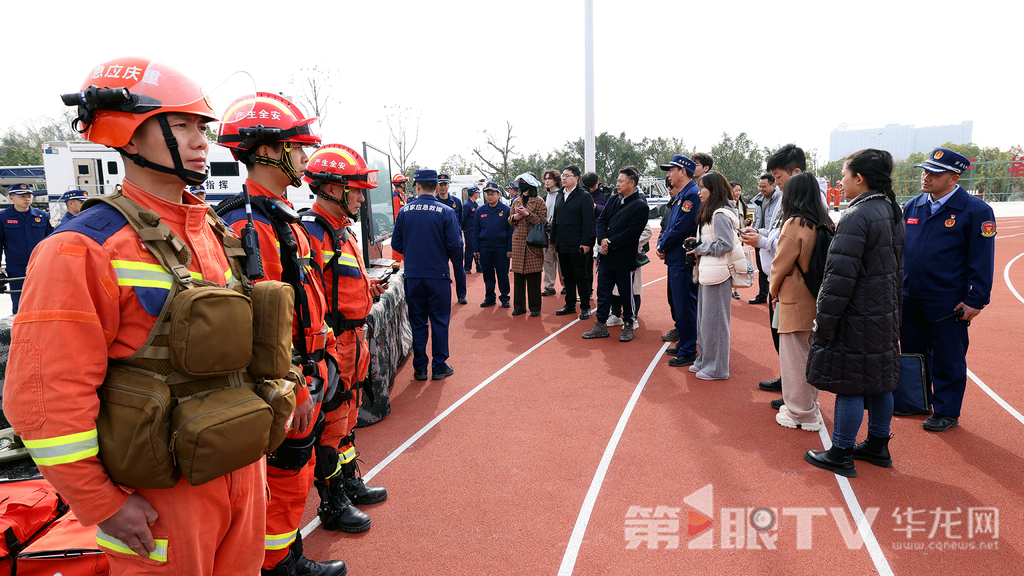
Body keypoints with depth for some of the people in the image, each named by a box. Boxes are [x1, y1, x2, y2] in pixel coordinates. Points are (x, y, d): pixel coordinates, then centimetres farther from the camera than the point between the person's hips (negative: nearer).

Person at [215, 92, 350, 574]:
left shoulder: (280, 217, 12)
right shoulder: (248, 224, -21)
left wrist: (322, 359, 19)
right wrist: (293, 390, -21)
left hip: (305, 374, 10)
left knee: (297, 473, 22)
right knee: (284, 482, 7)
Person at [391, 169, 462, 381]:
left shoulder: (404, 211, -2)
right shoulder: (445, 212, -9)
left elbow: (396, 243, 2)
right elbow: (455, 245, -11)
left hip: (413, 276, 2)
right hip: (438, 275, -2)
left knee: (418, 322, 11)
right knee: (439, 321, 9)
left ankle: (420, 368, 17)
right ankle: (439, 367, 15)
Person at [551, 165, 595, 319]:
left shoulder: (584, 196, -7)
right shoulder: (560, 195, 14)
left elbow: (588, 221, -12)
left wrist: (585, 242, -18)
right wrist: (553, 239, 14)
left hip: (577, 245, -6)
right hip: (562, 245, 6)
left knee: (580, 276, 0)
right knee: (567, 276, 12)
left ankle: (585, 307, 9)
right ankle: (570, 305, 22)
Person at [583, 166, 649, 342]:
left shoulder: (640, 206, -11)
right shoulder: (613, 200, 10)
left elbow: (631, 234, -17)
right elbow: (601, 220, 8)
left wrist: (610, 243, -16)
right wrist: (602, 239, -11)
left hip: (624, 258, -6)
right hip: (606, 255, 6)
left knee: (626, 293, 6)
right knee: (603, 291, 11)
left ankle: (628, 326, 21)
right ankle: (600, 326, 21)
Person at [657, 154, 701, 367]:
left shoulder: (692, 194, -16)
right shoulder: (681, 195, 16)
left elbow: (681, 229, -21)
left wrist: (663, 247, -9)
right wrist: (661, 244, 2)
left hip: (683, 260, -10)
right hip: (675, 258, 10)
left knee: (684, 306, -4)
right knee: (678, 304, 17)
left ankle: (688, 352, 4)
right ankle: (683, 344, 29)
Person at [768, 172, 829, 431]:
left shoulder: (795, 224, -16)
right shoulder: (825, 223, 5)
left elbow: (781, 264, -13)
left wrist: (774, 290, 5)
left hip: (795, 301, -7)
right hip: (817, 300, 7)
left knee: (794, 356, 4)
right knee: (811, 354, 18)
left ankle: (799, 414, 14)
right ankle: (810, 406, 31)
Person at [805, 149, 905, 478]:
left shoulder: (856, 217, -20)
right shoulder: (894, 213, 10)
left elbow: (840, 277, -24)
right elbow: (897, 268, 17)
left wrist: (823, 323, -18)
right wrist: (893, 308, 24)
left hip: (856, 318, -9)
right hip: (885, 315, 10)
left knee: (850, 387, 1)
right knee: (879, 382, 18)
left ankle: (841, 456, 12)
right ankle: (878, 446, 32)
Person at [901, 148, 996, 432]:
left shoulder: (976, 211, -9)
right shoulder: (912, 207, 7)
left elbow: (982, 260, -9)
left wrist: (976, 301, -12)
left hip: (947, 304, -5)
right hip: (909, 299, 5)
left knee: (947, 360, 6)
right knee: (912, 354, 17)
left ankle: (946, 412, 21)